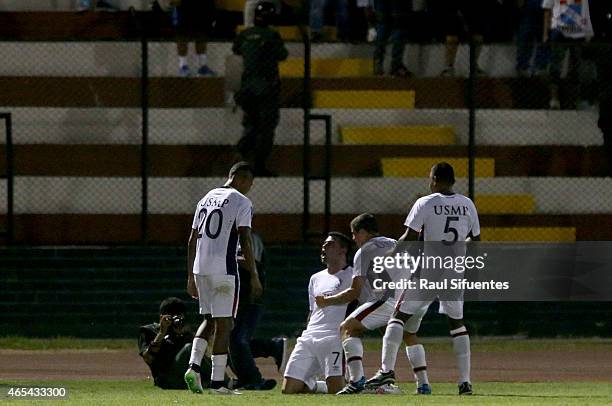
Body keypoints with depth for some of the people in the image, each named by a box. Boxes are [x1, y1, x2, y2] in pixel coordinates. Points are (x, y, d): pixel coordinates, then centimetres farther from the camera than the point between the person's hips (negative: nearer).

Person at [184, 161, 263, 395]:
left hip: (200, 269, 6)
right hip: (223, 269, -6)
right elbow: (245, 240, -11)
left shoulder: (205, 200, 17)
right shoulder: (241, 202, -4)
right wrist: (254, 276, -8)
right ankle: (217, 382, -2)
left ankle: (193, 366, 0)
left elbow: (192, 240, 16)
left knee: (209, 320, 19)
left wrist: (191, 276, 20)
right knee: (224, 323, -1)